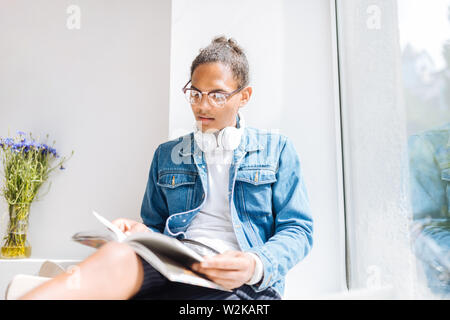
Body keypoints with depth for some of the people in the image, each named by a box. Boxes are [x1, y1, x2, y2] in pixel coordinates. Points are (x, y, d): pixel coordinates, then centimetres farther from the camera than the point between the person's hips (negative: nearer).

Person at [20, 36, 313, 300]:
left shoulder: (277, 149, 11)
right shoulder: (167, 155, 20)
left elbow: (298, 229, 5)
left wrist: (257, 266, -17)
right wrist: (141, 233, -3)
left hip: (244, 281, -1)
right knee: (117, 255, -35)